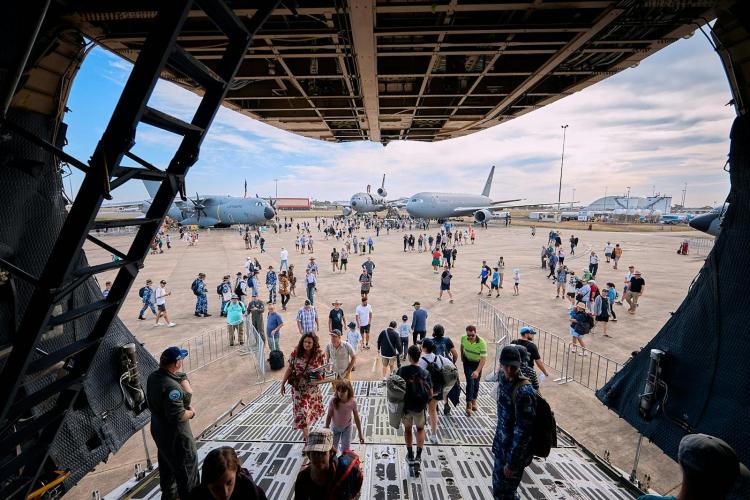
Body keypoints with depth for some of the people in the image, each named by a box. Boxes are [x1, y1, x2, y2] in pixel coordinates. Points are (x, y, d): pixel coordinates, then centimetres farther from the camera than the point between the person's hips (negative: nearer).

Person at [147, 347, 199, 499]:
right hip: (175, 435, -9)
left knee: (167, 463, 29)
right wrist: (191, 413, -14)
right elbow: (178, 416, -31)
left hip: (159, 430, 10)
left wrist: (182, 379, -16)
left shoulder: (153, 377, -4)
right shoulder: (171, 386, -34)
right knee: (187, 468, 9)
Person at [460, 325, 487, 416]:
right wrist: (462, 356, 15)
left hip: (477, 363, -1)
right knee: (470, 382, -11)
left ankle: (474, 400, 35)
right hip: (467, 362, 1)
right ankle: (469, 405, -4)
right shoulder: (463, 338, -21)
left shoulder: (482, 343, -32)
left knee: (476, 383, 11)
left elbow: (483, 358, -32)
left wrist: (477, 371, -41)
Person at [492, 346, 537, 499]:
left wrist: (512, 462, -20)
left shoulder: (523, 391, -28)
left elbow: (523, 430, -26)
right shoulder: (504, 380, -3)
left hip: (515, 450, -7)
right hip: (502, 446, 8)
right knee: (498, 487, 23)